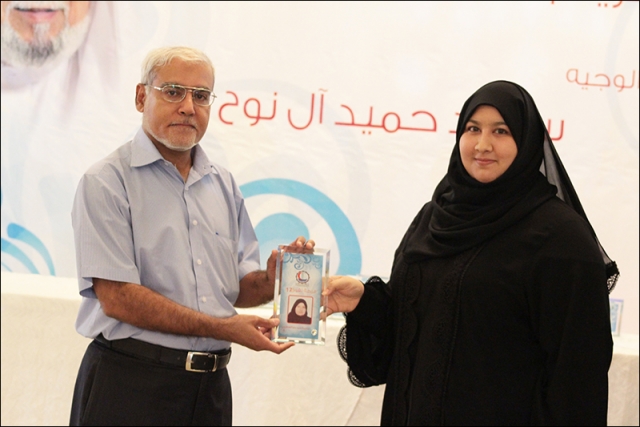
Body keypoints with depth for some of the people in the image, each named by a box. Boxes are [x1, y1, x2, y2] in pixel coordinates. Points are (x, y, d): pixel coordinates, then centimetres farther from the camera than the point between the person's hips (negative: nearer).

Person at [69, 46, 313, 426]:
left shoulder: (223, 185, 13)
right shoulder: (106, 183, -7)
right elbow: (117, 298, -16)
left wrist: (270, 281, -8)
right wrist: (223, 328, -16)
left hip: (211, 386, 6)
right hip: (131, 382, -5)